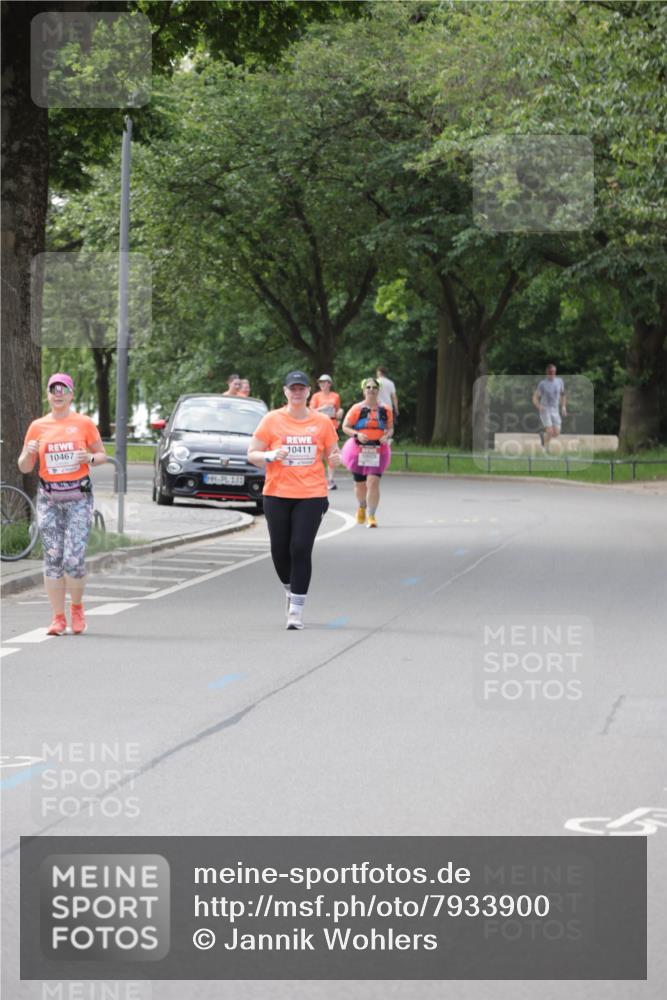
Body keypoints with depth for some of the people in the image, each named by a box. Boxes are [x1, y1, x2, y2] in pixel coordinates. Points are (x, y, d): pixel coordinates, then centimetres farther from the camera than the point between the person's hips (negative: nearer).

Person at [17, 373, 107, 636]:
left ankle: (76, 607, 15)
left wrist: (89, 458, -12)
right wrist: (28, 453, -12)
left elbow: (102, 455, 10)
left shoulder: (84, 423, 2)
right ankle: (58, 618, 7)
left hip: (78, 497, -2)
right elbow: (24, 467, 10)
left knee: (74, 559, -10)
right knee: (52, 559, 0)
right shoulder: (37, 426, 7)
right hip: (49, 498, 2)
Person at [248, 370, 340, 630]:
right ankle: (291, 590, 33)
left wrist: (335, 458, -9)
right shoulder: (271, 420, 2)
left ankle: (296, 610, -7)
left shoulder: (322, 422, 5)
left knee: (301, 550, -10)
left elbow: (332, 453, 15)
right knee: (279, 550, 2)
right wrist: (271, 455, -17)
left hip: (312, 495, -1)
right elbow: (252, 454, 3)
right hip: (277, 495, 1)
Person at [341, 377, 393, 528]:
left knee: (373, 482, -14)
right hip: (359, 450, 0)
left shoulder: (385, 410, 4)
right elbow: (345, 427, -1)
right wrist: (357, 434, -19)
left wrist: (387, 436, -8)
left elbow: (390, 428, 14)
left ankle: (371, 516, -10)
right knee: (359, 484, 11)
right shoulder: (357, 409, -3)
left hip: (378, 451, 0)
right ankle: (362, 507, 43)